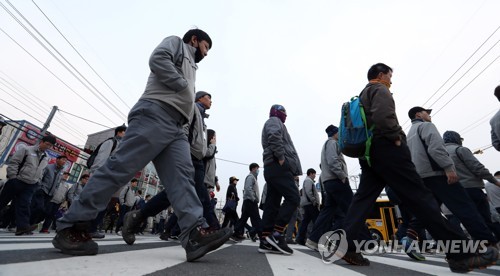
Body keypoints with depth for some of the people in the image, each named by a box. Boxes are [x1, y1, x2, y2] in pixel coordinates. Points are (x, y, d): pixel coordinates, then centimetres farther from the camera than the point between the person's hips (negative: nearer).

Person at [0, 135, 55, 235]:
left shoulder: (46, 158, 11)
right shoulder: (26, 149, -5)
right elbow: (13, 163, -9)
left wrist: (37, 181, 10)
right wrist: (12, 177, -13)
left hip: (30, 185, 3)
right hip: (16, 181, -3)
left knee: (24, 205, -4)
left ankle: (22, 226, -9)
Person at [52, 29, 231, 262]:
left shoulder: (191, 67, 40)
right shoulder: (176, 42, 19)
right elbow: (157, 59, -4)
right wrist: (185, 87, -2)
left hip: (176, 126, 8)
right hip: (155, 113, -8)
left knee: (181, 176, -12)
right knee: (121, 166, -14)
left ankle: (194, 234, -22)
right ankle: (71, 226, -3)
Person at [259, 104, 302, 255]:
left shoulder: (273, 124, 34)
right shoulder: (274, 121, 5)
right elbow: (274, 136, -18)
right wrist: (281, 157, -16)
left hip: (272, 168, 10)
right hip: (278, 166, -10)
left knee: (272, 204, 4)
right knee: (293, 198, -13)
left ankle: (266, 241, 4)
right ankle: (276, 234, -14)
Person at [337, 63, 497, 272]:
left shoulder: (362, 96, 27)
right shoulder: (379, 89, 0)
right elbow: (382, 117, -20)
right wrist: (396, 137, -9)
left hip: (369, 152, 9)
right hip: (387, 149, -8)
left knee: (363, 198, 1)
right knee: (420, 198, -5)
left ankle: (346, 245, -3)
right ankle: (460, 254, 4)